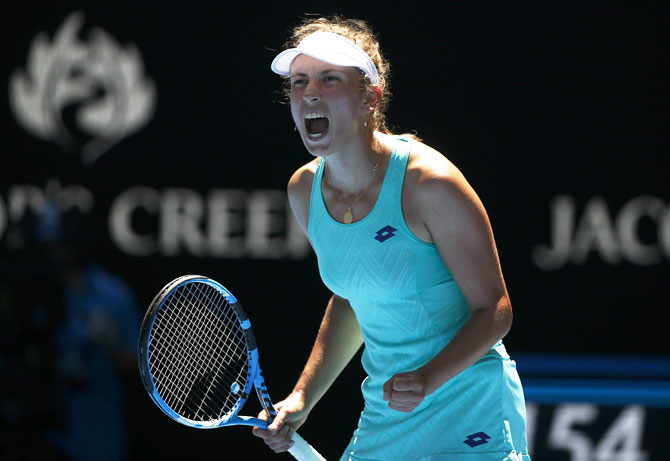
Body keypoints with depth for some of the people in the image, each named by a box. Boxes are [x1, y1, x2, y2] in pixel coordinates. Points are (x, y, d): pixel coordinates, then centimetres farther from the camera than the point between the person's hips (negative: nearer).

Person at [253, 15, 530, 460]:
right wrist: (302, 399, 6)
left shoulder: (429, 183, -21)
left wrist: (428, 379, -32)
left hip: (469, 413, -6)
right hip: (382, 419, 6)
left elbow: (494, 310, -16)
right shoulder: (304, 190, -1)